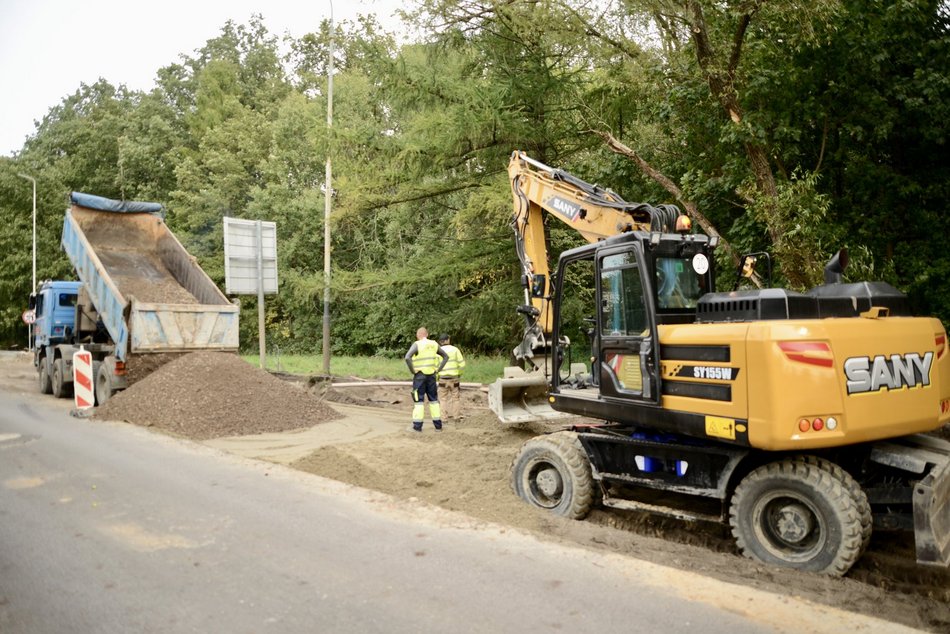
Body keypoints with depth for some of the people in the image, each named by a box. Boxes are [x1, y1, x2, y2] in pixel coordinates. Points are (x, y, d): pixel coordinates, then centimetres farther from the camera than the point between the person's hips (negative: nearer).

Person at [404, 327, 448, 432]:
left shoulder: (417, 345, -10)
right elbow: (446, 356, 13)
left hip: (419, 375, -4)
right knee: (433, 399, 12)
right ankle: (438, 425, 13)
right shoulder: (434, 344, 6)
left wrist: (412, 370, -13)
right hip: (431, 375, 5)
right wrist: (438, 369, 10)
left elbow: (407, 358, -25)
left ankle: (417, 426, -1)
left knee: (419, 400, 0)